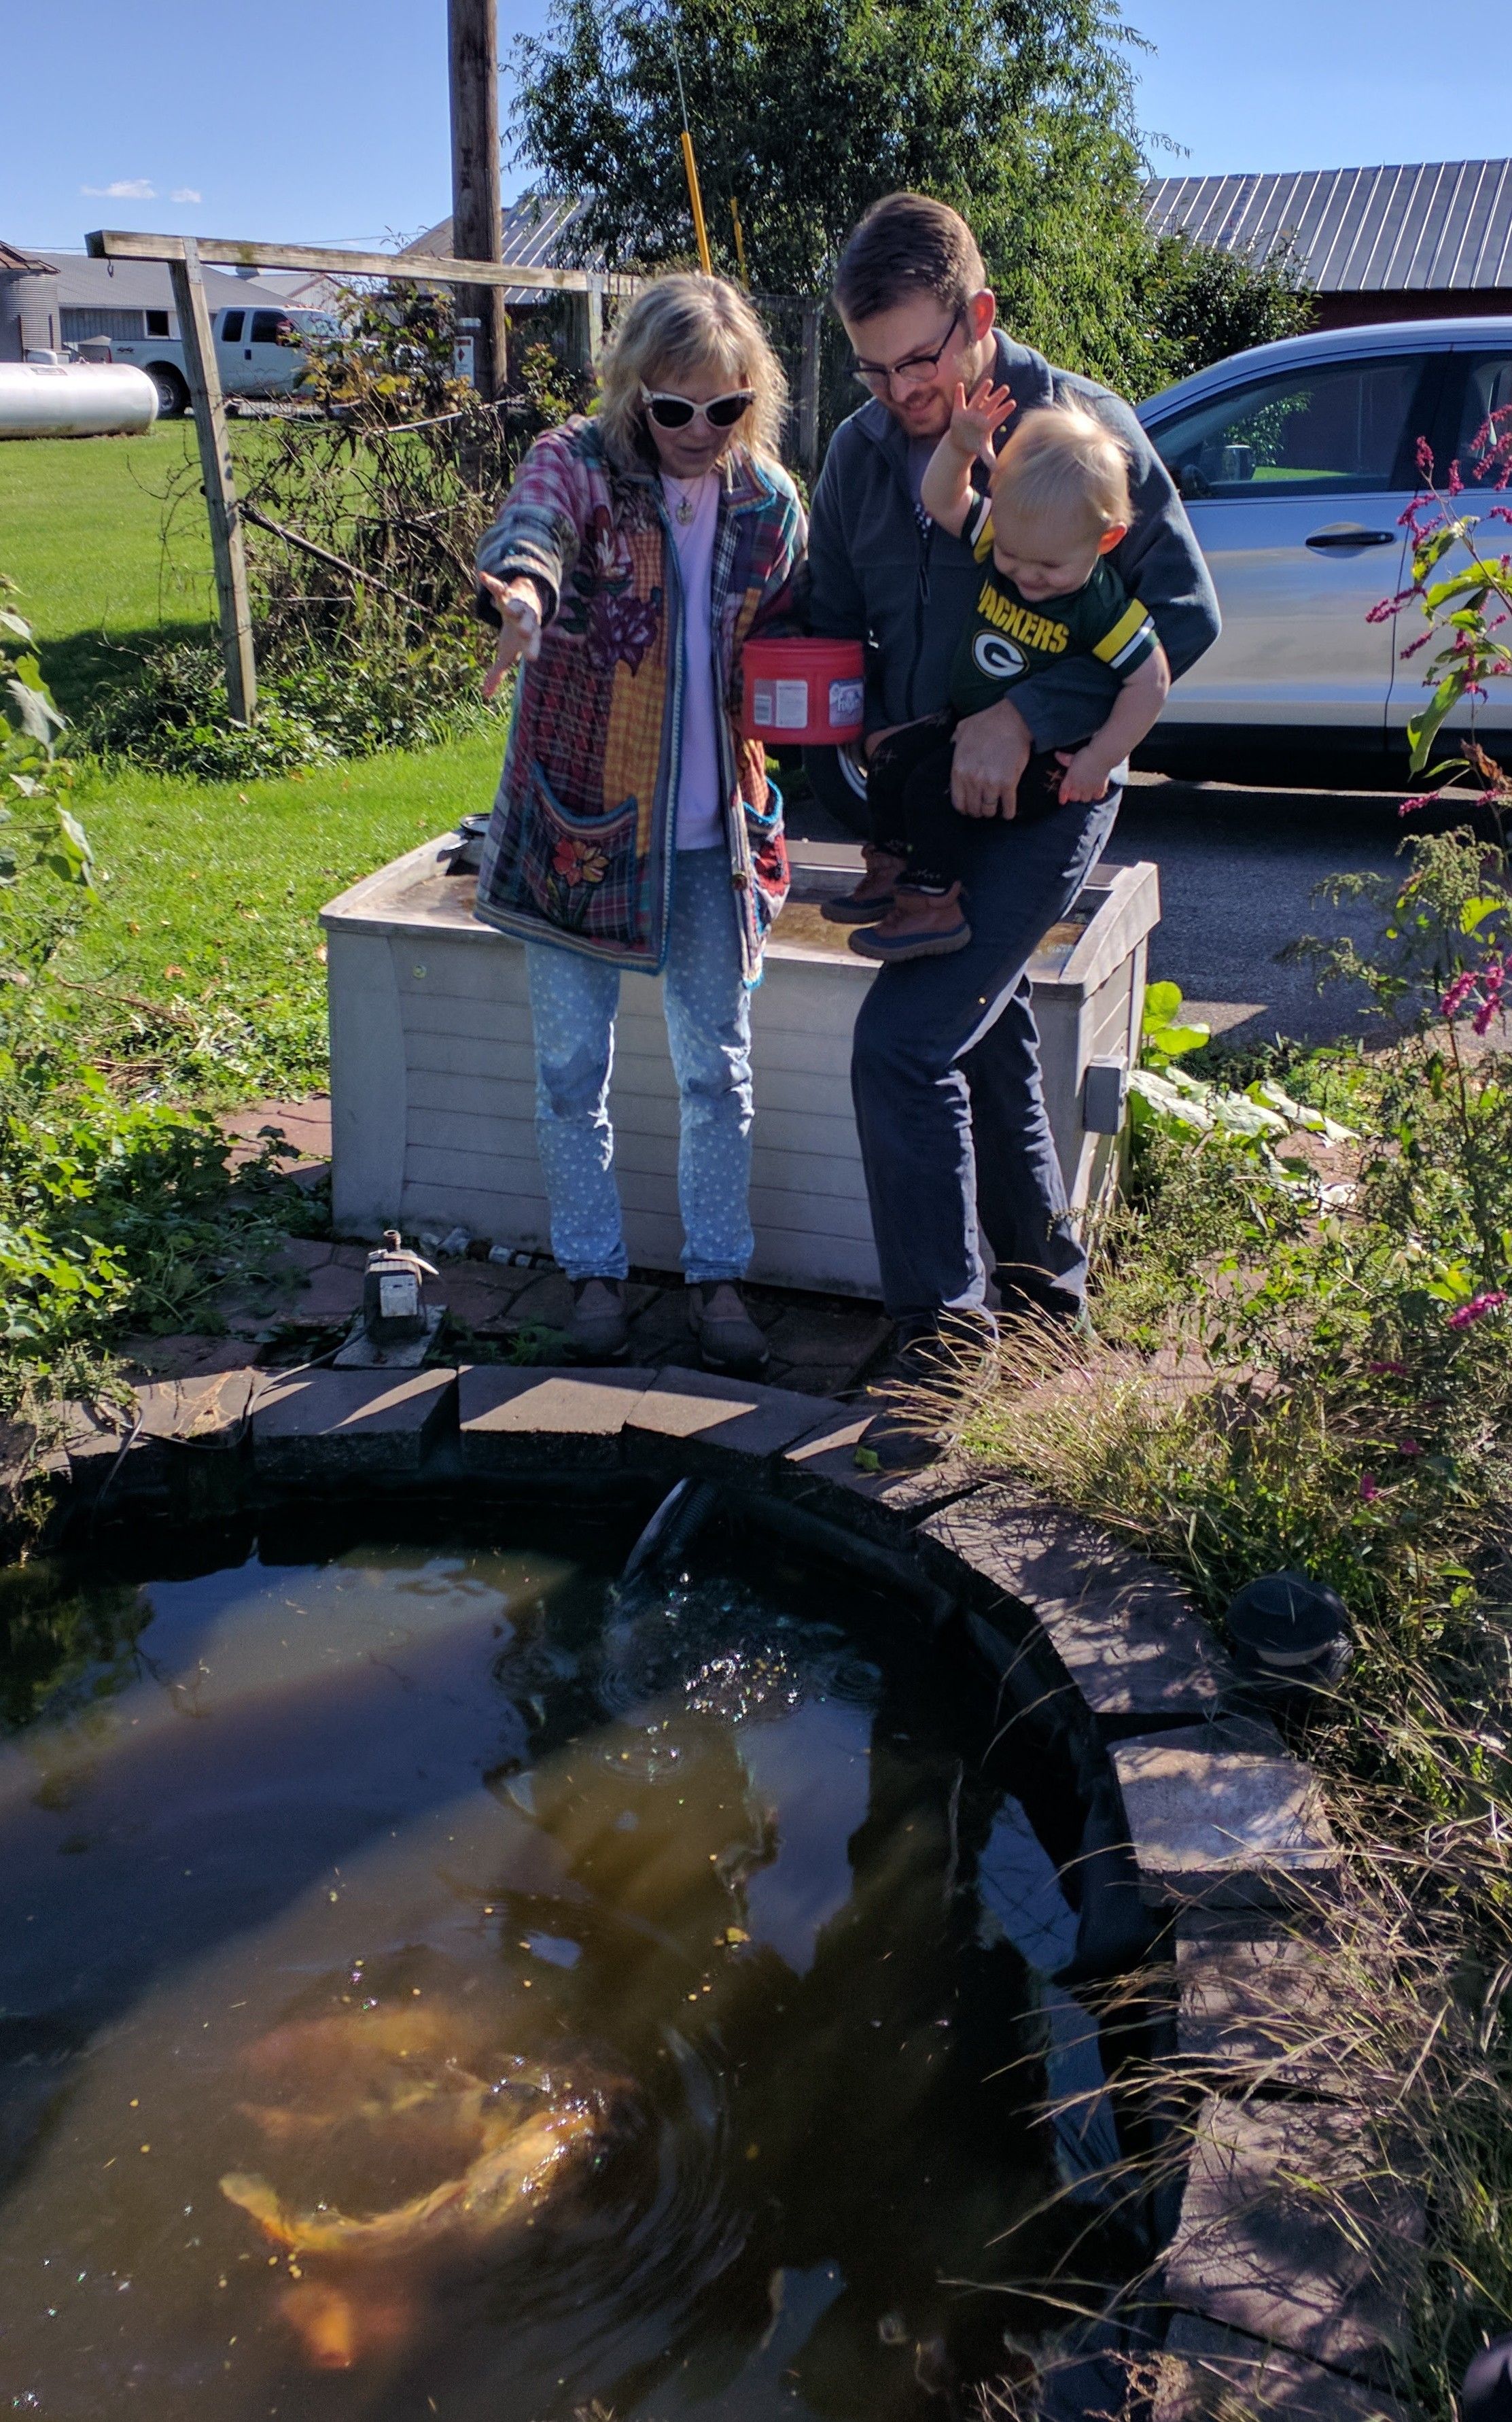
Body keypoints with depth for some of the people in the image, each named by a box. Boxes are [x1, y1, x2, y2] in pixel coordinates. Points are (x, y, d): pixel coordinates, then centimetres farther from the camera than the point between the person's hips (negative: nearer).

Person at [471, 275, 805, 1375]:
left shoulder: (771, 504, 4)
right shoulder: (580, 465, -7)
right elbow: (530, 525, -30)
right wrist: (523, 593, -54)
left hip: (715, 835, 3)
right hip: (581, 824, -2)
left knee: (718, 1069, 8)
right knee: (574, 1069, 7)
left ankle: (719, 1275, 23)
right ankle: (595, 1272, 24)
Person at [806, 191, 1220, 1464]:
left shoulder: (1079, 424, -11)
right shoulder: (860, 450, 5)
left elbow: (1186, 610, -14)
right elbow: (832, 622, 14)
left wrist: (1027, 715, -23)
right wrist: (878, 729, -6)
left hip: (1045, 795, -7)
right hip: (924, 796, 7)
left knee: (903, 1044, -19)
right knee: (988, 1045, 15)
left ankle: (944, 1343, -7)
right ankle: (1047, 1293, 33)